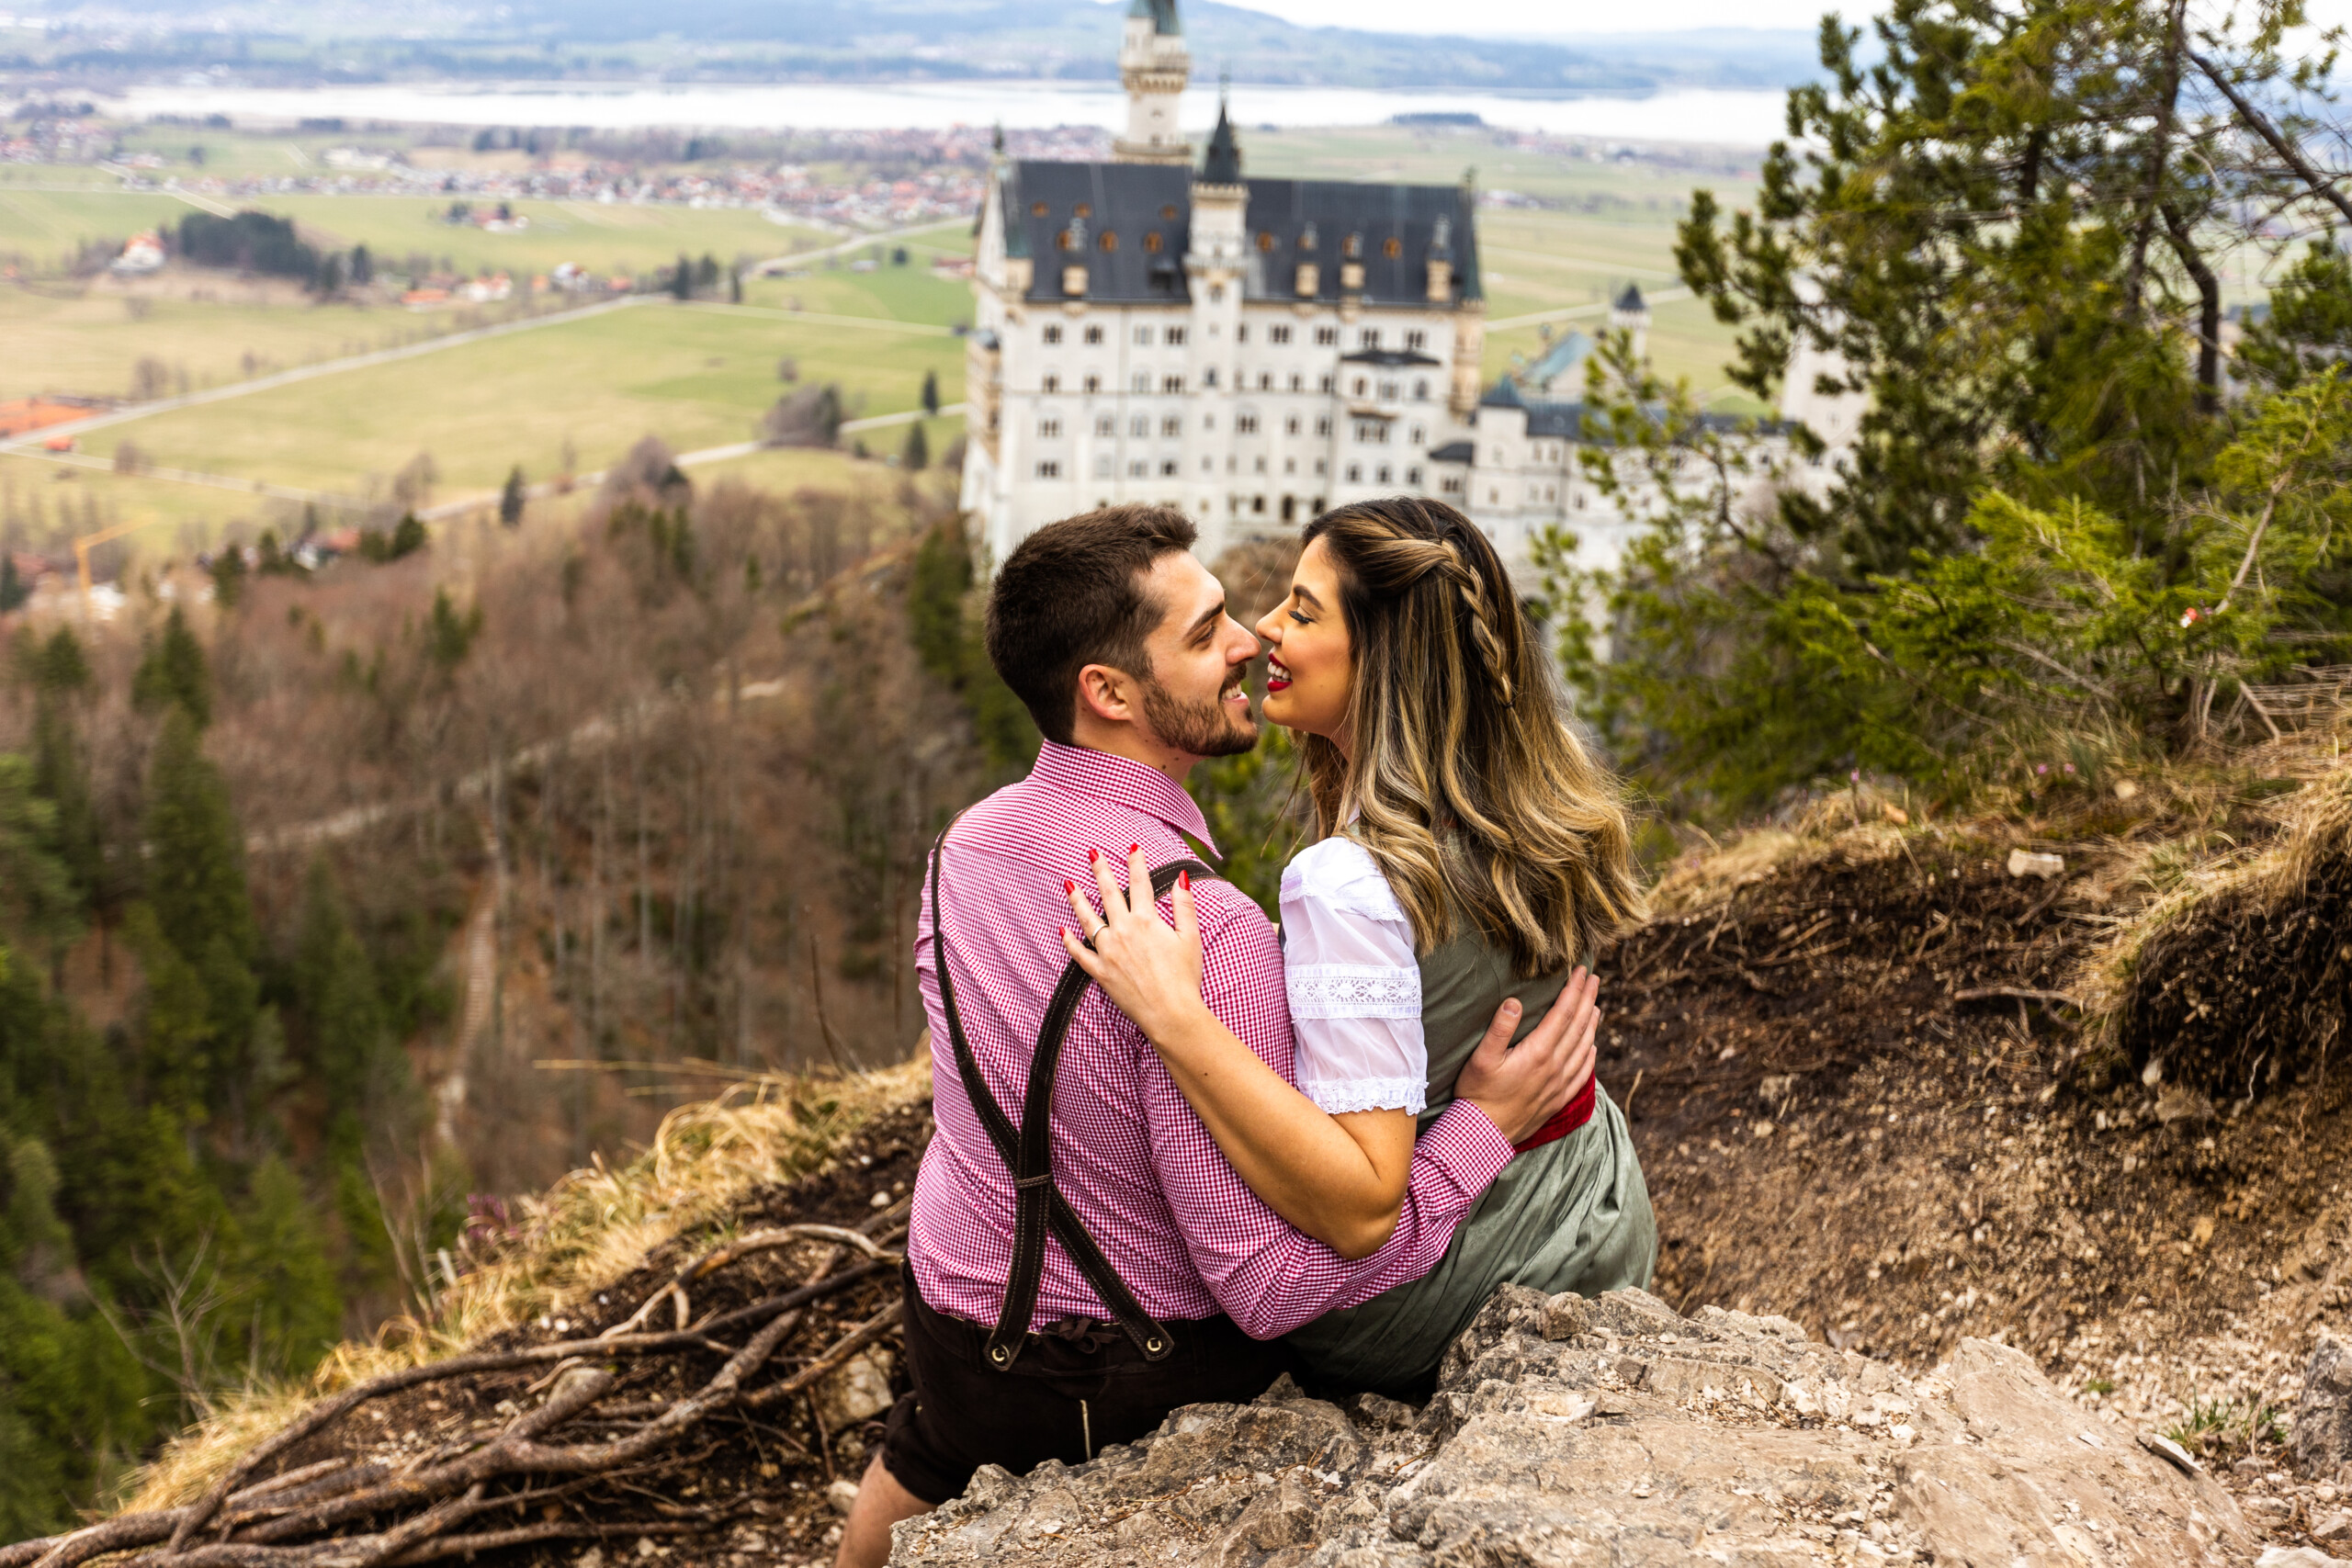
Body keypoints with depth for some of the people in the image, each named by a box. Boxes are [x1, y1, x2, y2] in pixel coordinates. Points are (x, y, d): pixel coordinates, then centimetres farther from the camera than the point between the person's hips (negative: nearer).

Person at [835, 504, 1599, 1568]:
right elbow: (1270, 1285, -33)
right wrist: (1485, 1125, -26)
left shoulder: (966, 844, -9)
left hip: (954, 1324, 6)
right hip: (1136, 1389, -6)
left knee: (924, 1458, 38)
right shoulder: (1205, 929, -34)